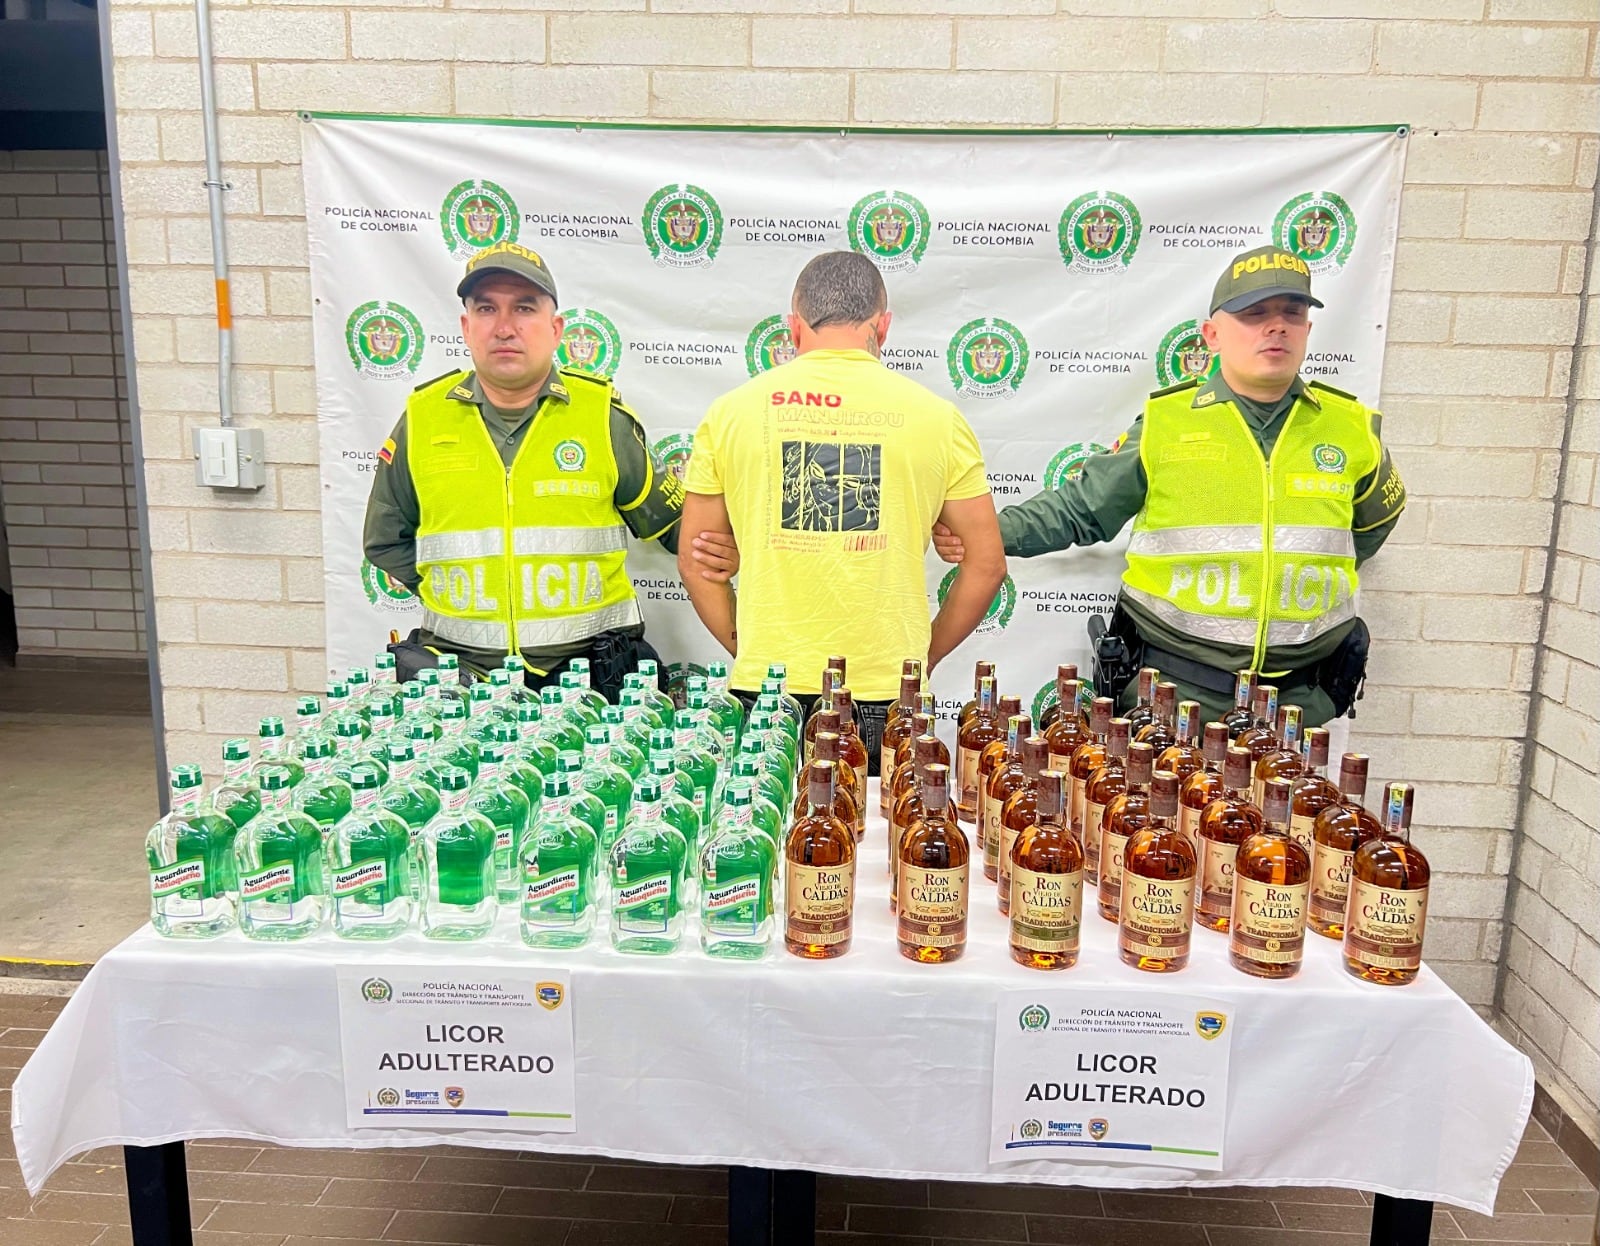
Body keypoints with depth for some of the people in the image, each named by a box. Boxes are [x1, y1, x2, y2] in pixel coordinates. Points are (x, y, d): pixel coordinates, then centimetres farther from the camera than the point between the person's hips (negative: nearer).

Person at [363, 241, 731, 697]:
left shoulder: (604, 414, 1)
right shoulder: (422, 417, 4)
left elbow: (667, 519, 9)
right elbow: (386, 540, 17)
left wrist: (712, 553, -9)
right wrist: (453, 592, 7)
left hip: (590, 663, -1)